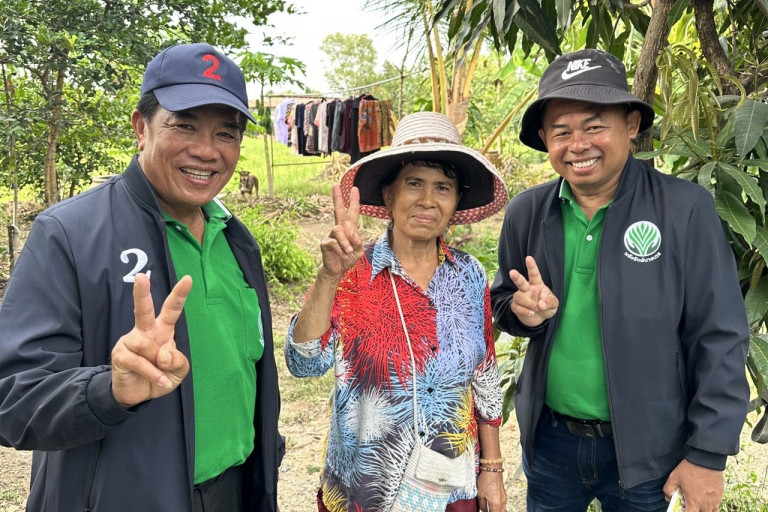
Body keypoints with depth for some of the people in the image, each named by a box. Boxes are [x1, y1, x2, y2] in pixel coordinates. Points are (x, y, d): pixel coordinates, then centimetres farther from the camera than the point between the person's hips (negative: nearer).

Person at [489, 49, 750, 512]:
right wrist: (522, 309, -14)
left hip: (646, 448, -2)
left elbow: (720, 339, -10)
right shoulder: (525, 212, -4)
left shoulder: (685, 208, -14)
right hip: (549, 439, 3)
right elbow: (503, 301, 9)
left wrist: (709, 453, -9)